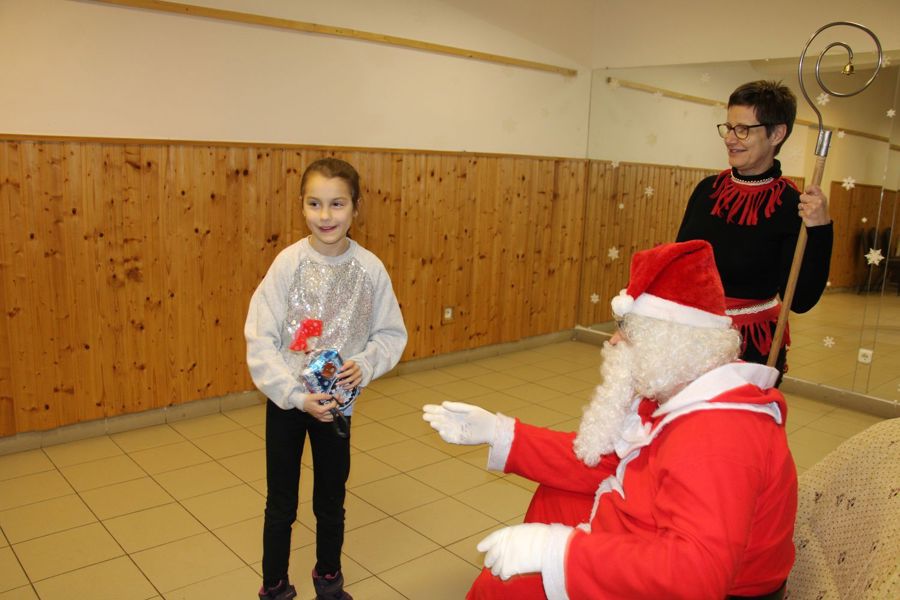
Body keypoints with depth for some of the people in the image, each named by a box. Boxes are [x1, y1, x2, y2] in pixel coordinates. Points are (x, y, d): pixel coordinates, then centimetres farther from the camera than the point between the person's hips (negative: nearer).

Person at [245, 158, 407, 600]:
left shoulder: (370, 267, -11)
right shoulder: (289, 262, -15)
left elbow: (391, 334, -1)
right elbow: (259, 340, -15)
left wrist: (365, 365, -19)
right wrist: (297, 396, -21)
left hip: (337, 401, 2)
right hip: (286, 399, -1)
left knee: (331, 501, 18)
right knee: (280, 504, 13)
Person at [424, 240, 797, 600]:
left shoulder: (716, 438, -32)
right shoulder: (680, 396, 1)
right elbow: (603, 461, 4)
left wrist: (557, 549, -40)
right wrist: (497, 431, 2)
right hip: (649, 555, 9)